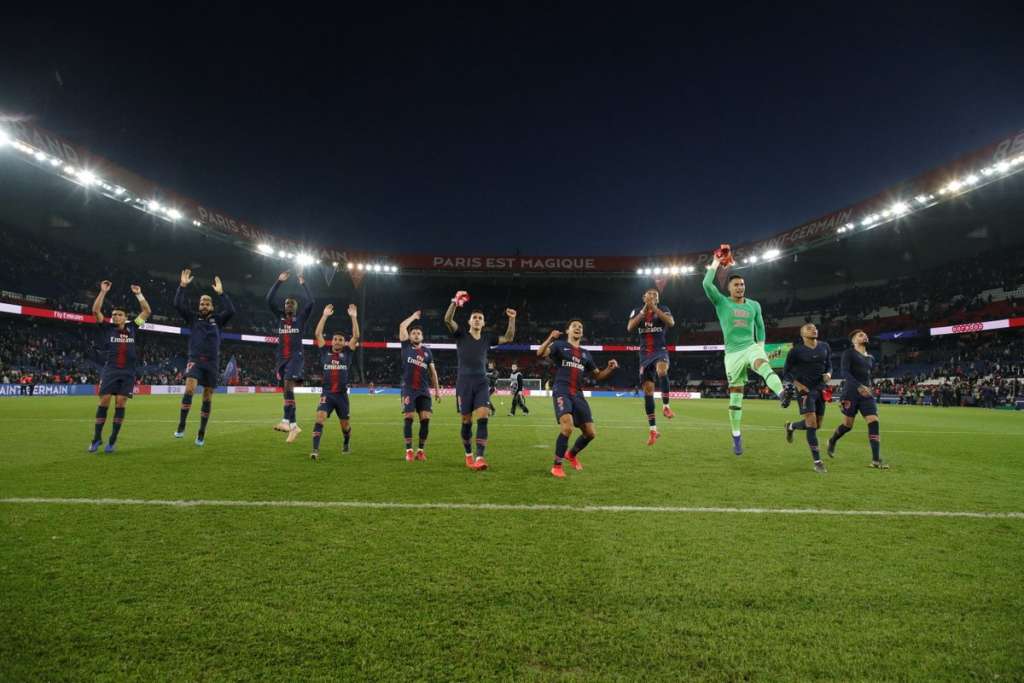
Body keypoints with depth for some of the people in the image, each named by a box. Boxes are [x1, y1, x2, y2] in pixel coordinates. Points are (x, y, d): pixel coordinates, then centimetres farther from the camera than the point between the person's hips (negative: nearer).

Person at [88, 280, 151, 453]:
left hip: (128, 372, 1)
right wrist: (103, 292, 0)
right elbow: (96, 310, 1)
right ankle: (97, 438, 8)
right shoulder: (108, 328, 9)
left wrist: (139, 294, 11)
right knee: (104, 402, -4)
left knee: (120, 404, -2)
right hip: (110, 370, 0)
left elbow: (147, 311, 16)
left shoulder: (132, 328, 13)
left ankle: (112, 440, 4)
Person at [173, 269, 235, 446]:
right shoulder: (193, 318, 10)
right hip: (195, 360, -1)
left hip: (212, 363, 1)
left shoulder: (217, 319, 10)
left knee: (208, 397, 4)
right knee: (189, 388, -25)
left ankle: (201, 433, 12)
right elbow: (178, 305, -2)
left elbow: (231, 310, -8)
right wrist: (182, 285, -8)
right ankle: (181, 426, -15)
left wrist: (221, 293, -11)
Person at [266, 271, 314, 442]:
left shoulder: (300, 317, 5)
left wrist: (303, 284, -2)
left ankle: (286, 420, -30)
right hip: (282, 358, 5)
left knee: (288, 384, -24)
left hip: (295, 356, -5)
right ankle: (293, 425, 6)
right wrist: (279, 281, 3)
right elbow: (269, 300, 7)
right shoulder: (280, 316, 15)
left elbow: (310, 302, -10)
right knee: (287, 389, 4)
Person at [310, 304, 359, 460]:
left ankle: (346, 443, 42)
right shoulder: (325, 351, 5)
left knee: (344, 425, 12)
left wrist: (353, 317, -12)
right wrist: (325, 316, -7)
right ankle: (315, 450, -20)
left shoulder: (347, 353, 4)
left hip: (342, 394, 1)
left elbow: (356, 336, -6)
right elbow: (318, 333, -2)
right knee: (320, 418, -21)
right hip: (327, 393, 0)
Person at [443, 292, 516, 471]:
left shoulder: (487, 338, 14)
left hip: (482, 383, 2)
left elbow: (508, 338, 14)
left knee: (482, 418, -15)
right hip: (464, 382, -2)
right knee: (466, 421, 3)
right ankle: (468, 455, 22)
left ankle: (480, 457, -19)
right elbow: (447, 319, -10)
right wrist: (455, 301, -19)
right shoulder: (461, 335, 5)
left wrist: (512, 320, 2)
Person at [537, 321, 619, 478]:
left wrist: (610, 368, 3)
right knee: (567, 427, -27)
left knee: (590, 433, 4)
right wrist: (550, 338, -31)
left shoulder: (585, 354, 20)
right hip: (562, 392, -6)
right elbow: (540, 353, -13)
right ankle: (557, 466, -8)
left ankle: (571, 454, 34)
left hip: (578, 395, 6)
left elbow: (598, 376, 23)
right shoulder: (559, 345, 5)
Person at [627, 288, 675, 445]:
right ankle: (653, 429, 7)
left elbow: (671, 323, -16)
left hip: (660, 351, -2)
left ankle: (666, 405, -18)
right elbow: (630, 328, -9)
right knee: (648, 389, 0)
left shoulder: (663, 309, 4)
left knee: (661, 371, -37)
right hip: (645, 354, 2)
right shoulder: (637, 311, 9)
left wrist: (654, 308, -19)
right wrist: (644, 310, -15)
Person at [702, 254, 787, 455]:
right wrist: (715, 264, -3)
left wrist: (761, 344, 11)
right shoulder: (721, 302, 2)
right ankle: (737, 438, 15)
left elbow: (760, 326, 25)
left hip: (751, 347, 1)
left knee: (763, 365, -36)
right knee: (735, 397, 3)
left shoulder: (754, 305, 12)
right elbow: (707, 284, -14)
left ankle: (782, 395, -62)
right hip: (732, 353, -1)